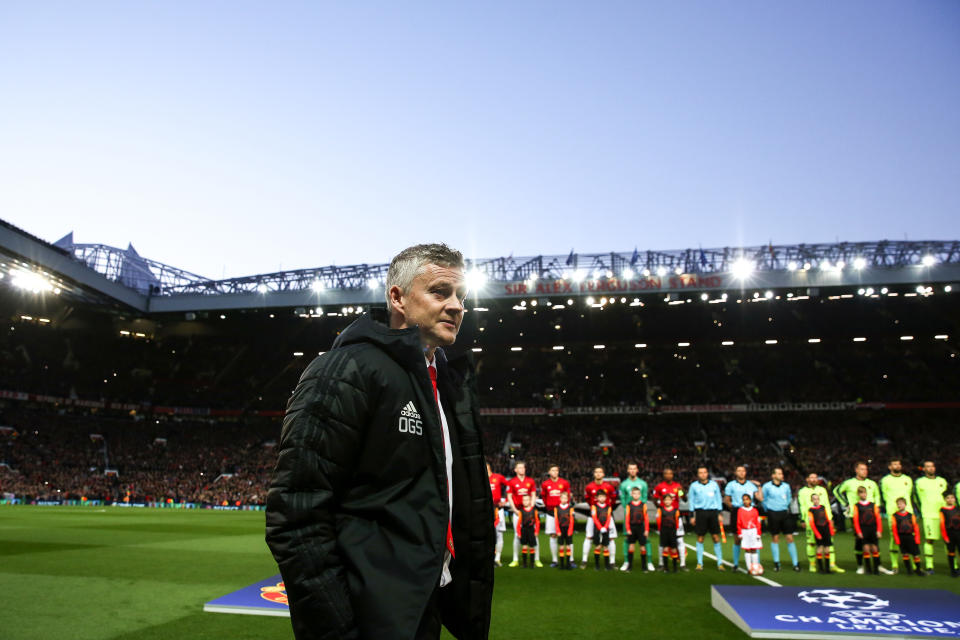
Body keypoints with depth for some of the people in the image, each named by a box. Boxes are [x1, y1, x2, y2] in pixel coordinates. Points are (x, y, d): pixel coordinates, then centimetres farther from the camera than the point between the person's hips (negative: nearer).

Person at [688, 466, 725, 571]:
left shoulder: (714, 484, 10)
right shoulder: (694, 485, 7)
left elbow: (718, 498, 13)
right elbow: (691, 501, 9)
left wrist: (719, 513, 6)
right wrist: (692, 516, 4)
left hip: (713, 512, 1)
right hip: (700, 512, -1)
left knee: (716, 537, -1)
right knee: (700, 538, 1)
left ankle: (720, 563, 8)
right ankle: (699, 563, 9)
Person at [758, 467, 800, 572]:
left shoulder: (786, 486, 5)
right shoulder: (767, 486, -2)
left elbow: (789, 498, 20)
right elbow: (763, 500, 8)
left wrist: (785, 506, 12)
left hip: (785, 513, 2)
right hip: (773, 514, -2)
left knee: (790, 538, -1)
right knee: (775, 538, 4)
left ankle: (795, 563, 8)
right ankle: (776, 563, 14)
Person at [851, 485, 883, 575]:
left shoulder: (873, 505, 10)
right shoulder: (856, 506, 4)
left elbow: (878, 518, 7)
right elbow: (855, 520, 0)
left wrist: (879, 530, -1)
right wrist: (858, 532, -6)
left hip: (873, 529, 2)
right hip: (863, 530, -2)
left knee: (875, 548, 1)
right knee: (866, 549, -3)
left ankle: (876, 569, 10)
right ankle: (868, 569, 5)